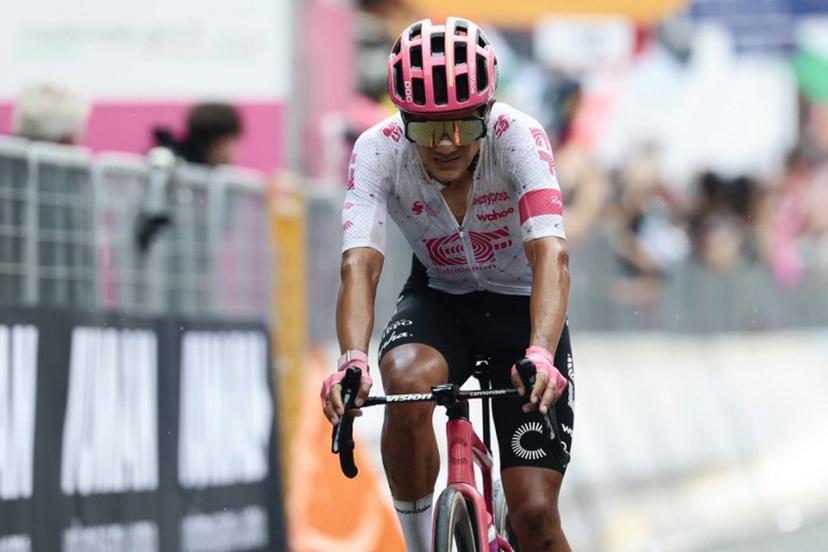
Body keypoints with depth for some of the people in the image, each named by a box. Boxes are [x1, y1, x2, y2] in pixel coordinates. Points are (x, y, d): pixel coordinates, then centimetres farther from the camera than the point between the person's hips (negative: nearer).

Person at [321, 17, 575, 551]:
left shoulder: (518, 137, -27)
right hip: (437, 301, 1)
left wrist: (540, 356, -56)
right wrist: (352, 359, -52)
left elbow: (551, 256, -39)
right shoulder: (379, 150, -22)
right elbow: (360, 265, -33)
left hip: (521, 308, -1)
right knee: (407, 382, -35)